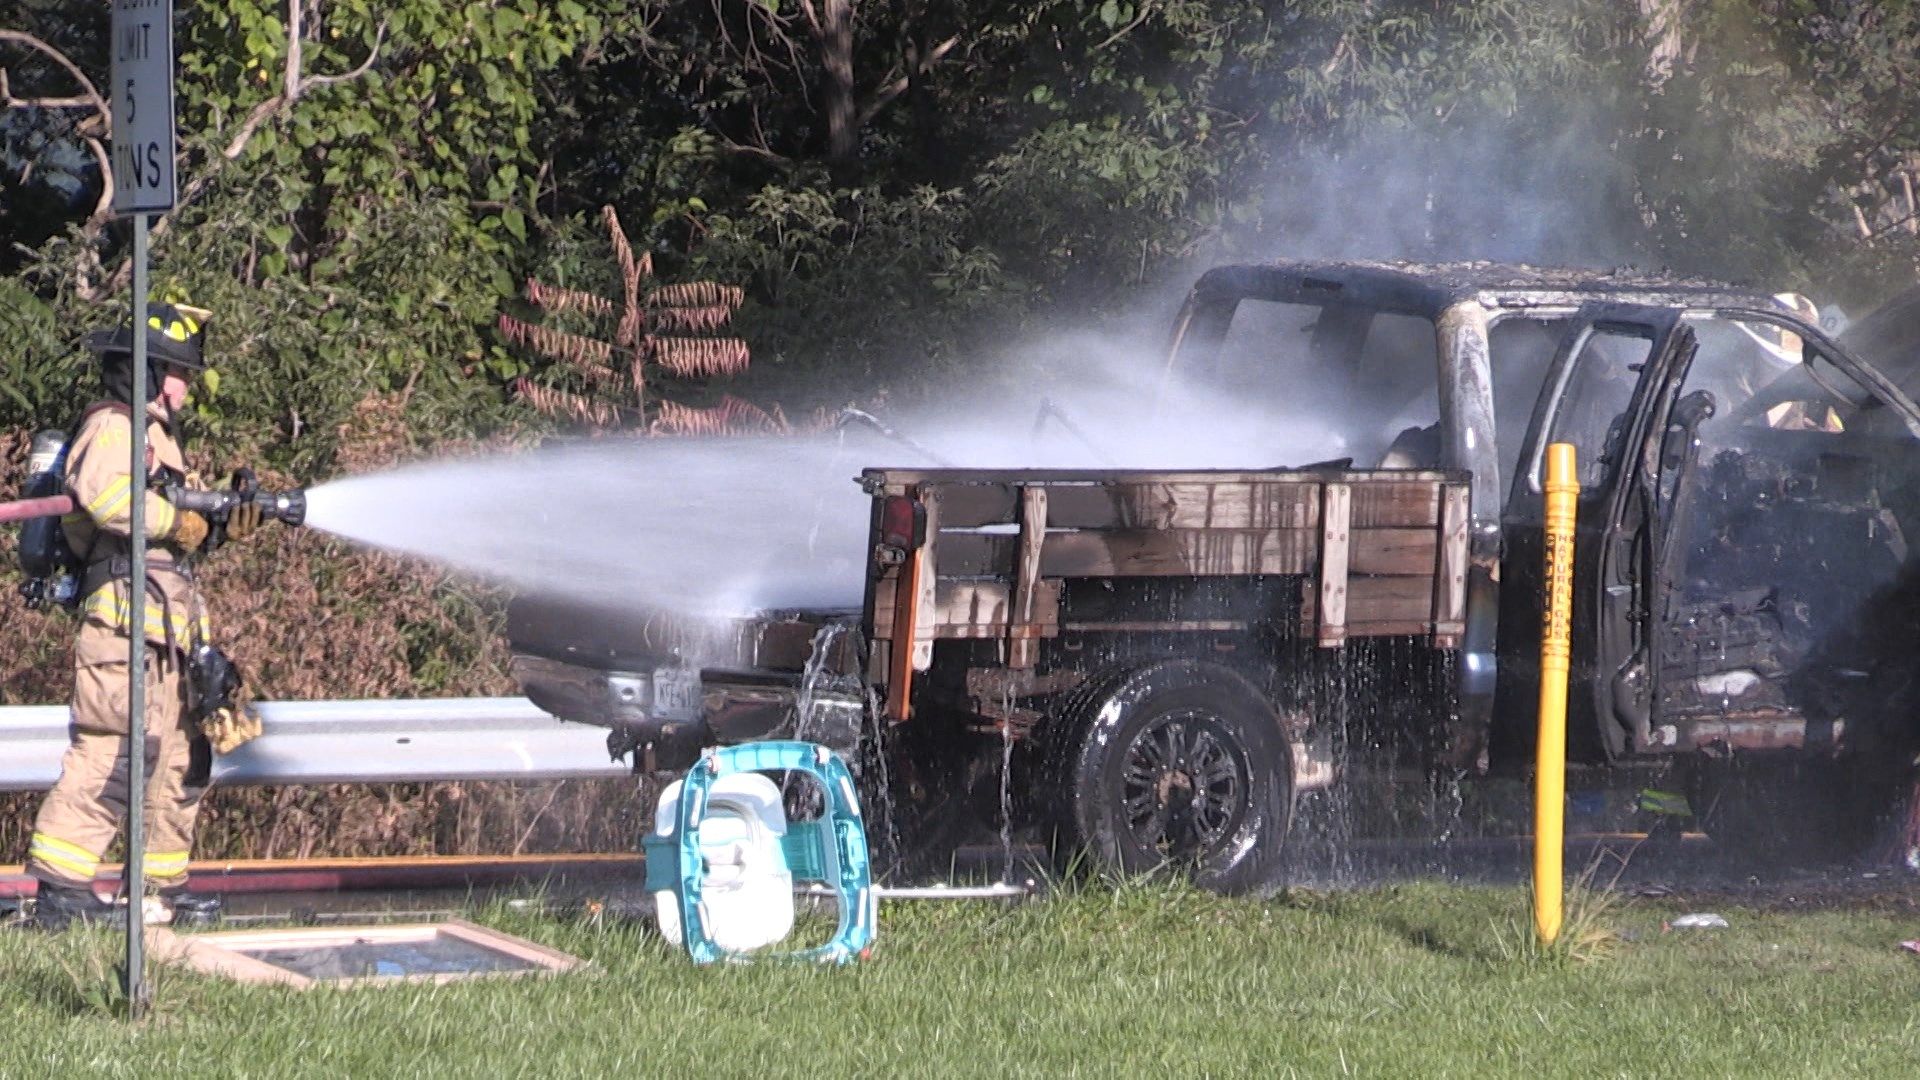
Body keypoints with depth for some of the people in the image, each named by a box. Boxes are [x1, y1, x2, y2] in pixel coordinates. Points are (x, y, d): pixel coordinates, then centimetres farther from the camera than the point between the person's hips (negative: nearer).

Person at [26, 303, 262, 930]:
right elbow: (106, 495, -30)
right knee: (111, 752, -15)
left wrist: (224, 528, 3)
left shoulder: (157, 433, 25)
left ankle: (162, 887, 23)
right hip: (124, 617, -11)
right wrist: (179, 521, -18)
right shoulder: (113, 428, -8)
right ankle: (59, 887, -15)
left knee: (178, 758, 15)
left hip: (168, 630, 11)